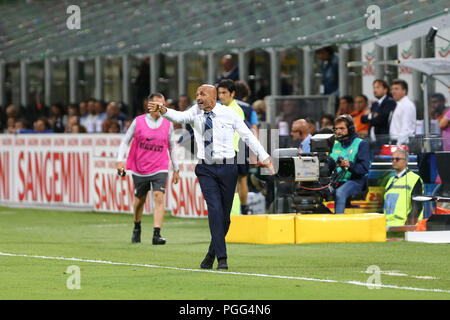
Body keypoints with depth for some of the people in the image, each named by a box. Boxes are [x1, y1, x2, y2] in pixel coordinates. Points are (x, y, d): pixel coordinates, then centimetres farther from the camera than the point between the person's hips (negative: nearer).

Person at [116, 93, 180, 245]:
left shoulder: (168, 124, 2)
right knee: (140, 200, 13)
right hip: (139, 169, 0)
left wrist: (176, 169, 15)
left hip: (159, 169, 0)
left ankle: (157, 234, -22)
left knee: (159, 198, -17)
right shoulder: (138, 121, -2)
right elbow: (125, 141, 4)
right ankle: (137, 228, 40)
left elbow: (171, 147, 12)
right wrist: (120, 160, -8)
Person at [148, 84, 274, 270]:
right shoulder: (195, 112, 4)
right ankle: (222, 259, -14)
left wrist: (264, 158, 3)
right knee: (215, 209, -14)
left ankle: (212, 254, 22)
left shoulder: (229, 114, 0)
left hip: (227, 167, 0)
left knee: (225, 214, 3)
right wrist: (163, 110, -35)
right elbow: (179, 117, -14)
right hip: (206, 169, 0)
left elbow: (248, 136, 4)